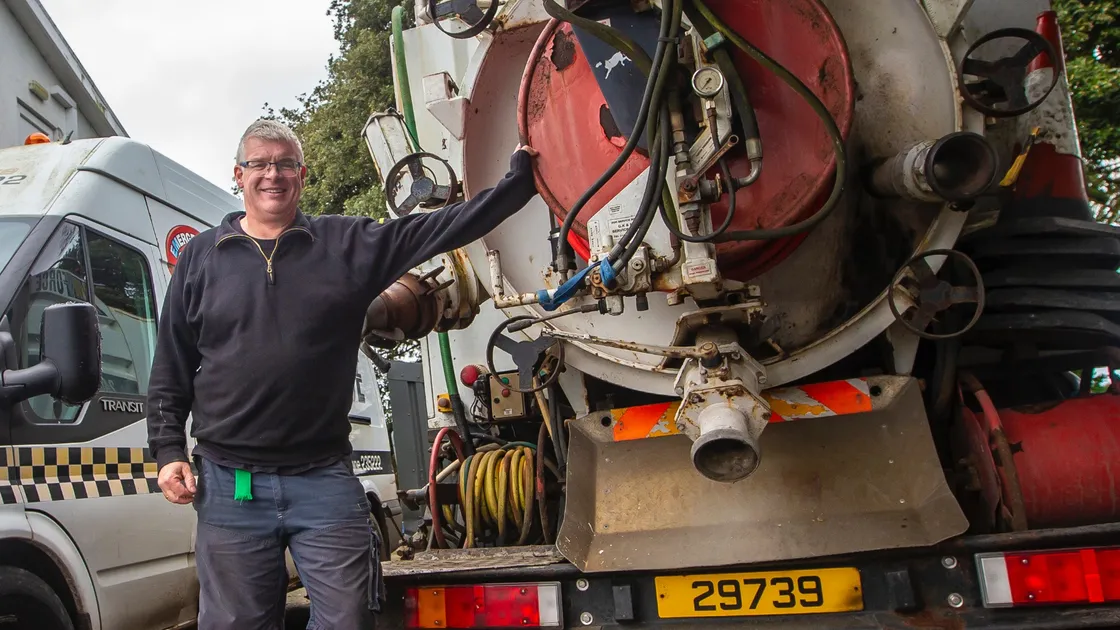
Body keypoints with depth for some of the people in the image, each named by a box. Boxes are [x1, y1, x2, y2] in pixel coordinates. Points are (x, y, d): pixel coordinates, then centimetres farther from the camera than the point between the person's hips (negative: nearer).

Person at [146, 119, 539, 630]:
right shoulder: (201, 257, 9)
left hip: (325, 480, 0)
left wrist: (521, 176, -4)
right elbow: (170, 371, 12)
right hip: (230, 486, 1)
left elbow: (443, 226, 1)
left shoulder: (349, 244, 5)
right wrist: (168, 451, 4)